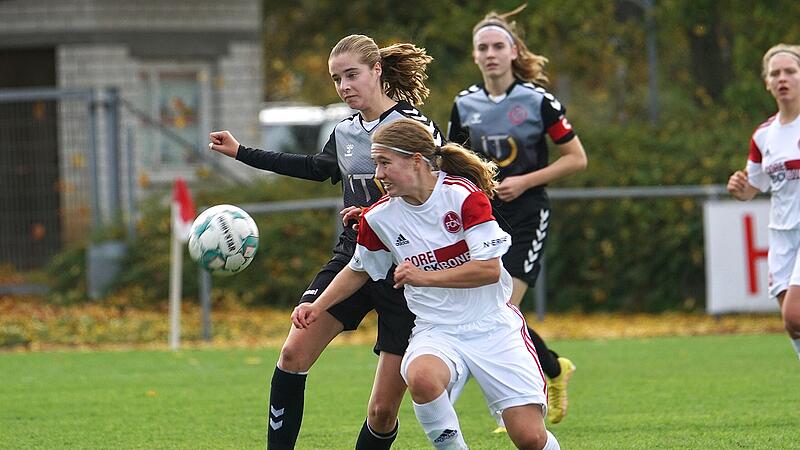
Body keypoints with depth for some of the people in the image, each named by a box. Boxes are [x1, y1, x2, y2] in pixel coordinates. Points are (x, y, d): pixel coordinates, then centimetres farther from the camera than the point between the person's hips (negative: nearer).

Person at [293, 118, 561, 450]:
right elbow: (359, 269, 18)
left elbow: (490, 269, -16)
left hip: (493, 326, -2)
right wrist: (319, 307, 6)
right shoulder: (379, 218, -2)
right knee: (421, 376, -36)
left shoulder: (463, 194, -12)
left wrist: (426, 277, -23)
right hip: (436, 332, 2)